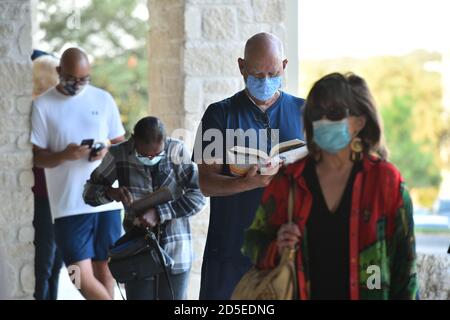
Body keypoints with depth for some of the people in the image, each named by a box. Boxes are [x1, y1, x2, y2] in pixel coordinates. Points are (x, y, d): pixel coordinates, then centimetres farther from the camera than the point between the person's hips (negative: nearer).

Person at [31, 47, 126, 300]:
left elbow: (121, 143, 13)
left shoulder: (104, 99, 7)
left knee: (104, 270, 8)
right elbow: (36, 157, -1)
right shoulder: (43, 106, -2)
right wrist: (64, 155, -21)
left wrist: (108, 151, -9)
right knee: (83, 277, -10)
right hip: (69, 206, -2)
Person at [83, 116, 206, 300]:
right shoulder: (119, 155, -5)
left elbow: (197, 195, -12)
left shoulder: (177, 151, -7)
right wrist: (110, 193, -18)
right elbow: (90, 191, 5)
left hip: (176, 252, 0)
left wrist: (159, 213, -22)